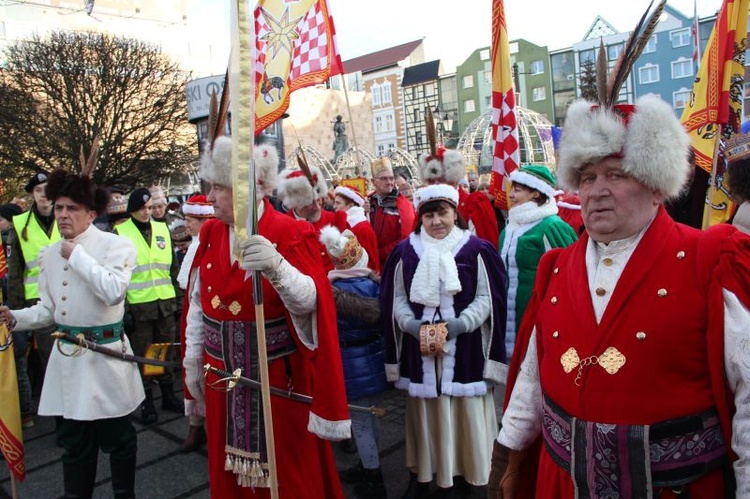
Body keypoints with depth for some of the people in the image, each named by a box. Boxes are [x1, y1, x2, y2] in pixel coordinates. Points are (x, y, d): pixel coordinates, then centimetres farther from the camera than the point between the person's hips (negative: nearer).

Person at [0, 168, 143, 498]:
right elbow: (48, 308, 14)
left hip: (105, 355, -5)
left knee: (117, 437, 9)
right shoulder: (49, 254, 8)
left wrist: (77, 256, -19)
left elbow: (114, 292, -26)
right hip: (66, 357, 5)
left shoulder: (116, 246, -9)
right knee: (74, 441, 16)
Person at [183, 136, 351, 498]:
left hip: (279, 378, -5)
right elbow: (197, 304, 9)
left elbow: (308, 302, -27)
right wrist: (193, 361, 11)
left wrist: (277, 267, -45)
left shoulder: (291, 234, -13)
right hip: (222, 375, 5)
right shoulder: (210, 233, 4)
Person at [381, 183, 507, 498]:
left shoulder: (476, 249, -2)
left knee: (467, 412, 6)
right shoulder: (405, 252, 3)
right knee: (424, 414, 9)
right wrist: (413, 325, -12)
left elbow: (487, 297, -2)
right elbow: (396, 300, 4)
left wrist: (459, 324, -15)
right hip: (420, 349, 1)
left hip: (466, 349, -1)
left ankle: (473, 473, 25)